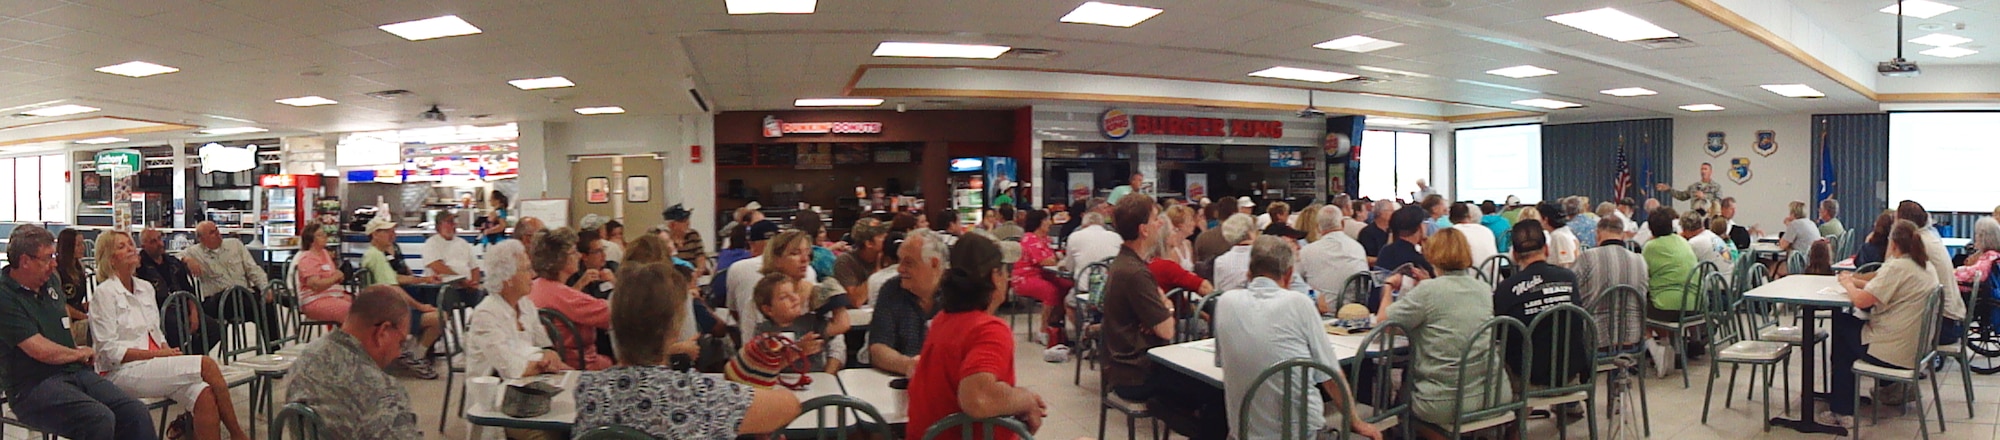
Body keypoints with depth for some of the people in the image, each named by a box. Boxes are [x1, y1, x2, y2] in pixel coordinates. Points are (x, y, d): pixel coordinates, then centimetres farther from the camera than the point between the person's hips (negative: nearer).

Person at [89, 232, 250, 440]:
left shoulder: (145, 288, 17)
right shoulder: (104, 292, -4)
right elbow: (109, 350, -10)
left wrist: (167, 350, -1)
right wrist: (158, 354, -15)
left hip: (152, 364, 6)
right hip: (121, 373, -6)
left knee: (205, 396, -26)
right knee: (207, 365, -25)